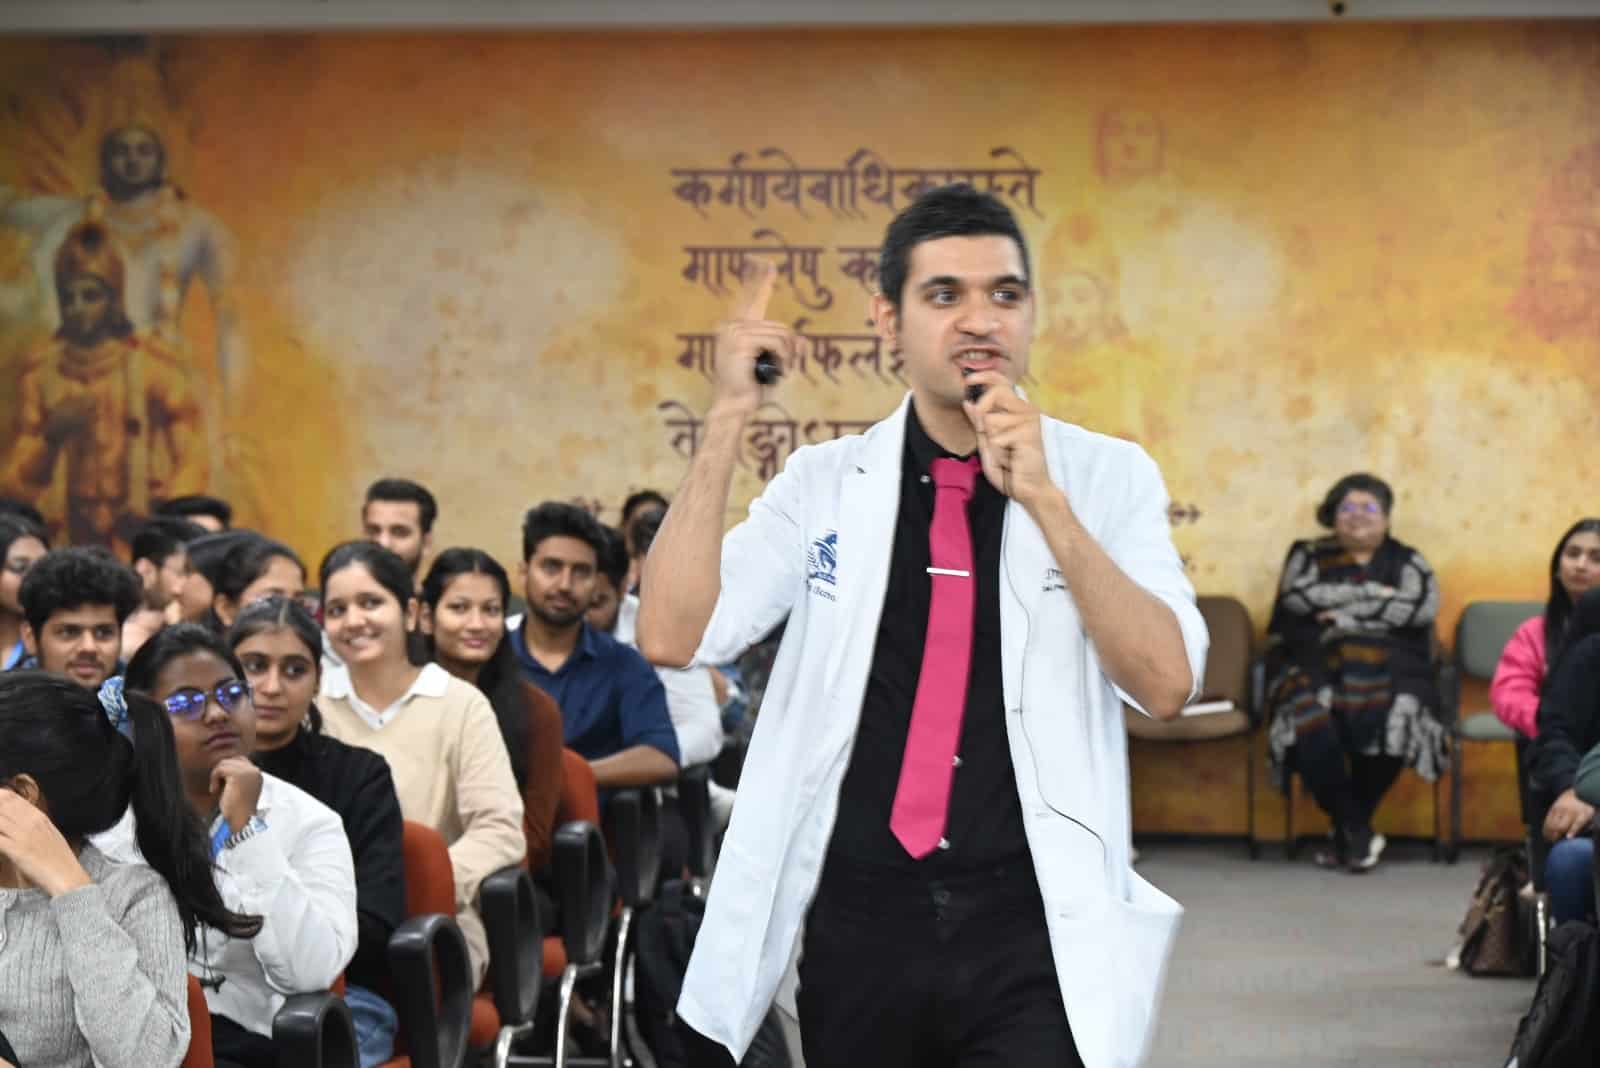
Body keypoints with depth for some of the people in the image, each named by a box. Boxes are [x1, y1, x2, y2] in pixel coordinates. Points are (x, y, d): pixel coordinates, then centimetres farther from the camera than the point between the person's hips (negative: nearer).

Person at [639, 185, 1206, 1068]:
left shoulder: (1106, 478, 2)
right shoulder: (825, 483, 4)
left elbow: (1165, 686, -10)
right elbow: (672, 637, -6)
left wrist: (1044, 499, -19)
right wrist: (729, 420, -12)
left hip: (1033, 931, -2)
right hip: (860, 924, 2)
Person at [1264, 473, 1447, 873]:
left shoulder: (1407, 562, 18)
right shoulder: (1308, 556, 19)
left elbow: (1422, 607, -3)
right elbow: (1298, 596, -3)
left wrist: (1347, 615, -5)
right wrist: (1372, 594, -4)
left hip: (1388, 672, 0)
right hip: (1314, 670, 0)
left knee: (1387, 720, -35)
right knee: (1310, 722, -34)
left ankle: (1348, 830, -13)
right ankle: (1356, 830, -17)